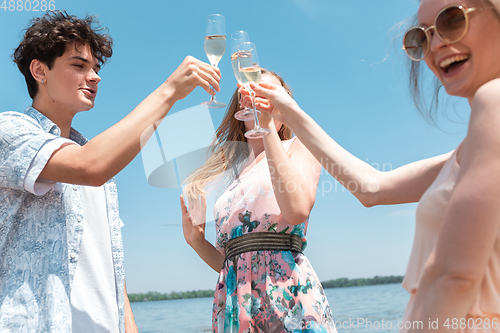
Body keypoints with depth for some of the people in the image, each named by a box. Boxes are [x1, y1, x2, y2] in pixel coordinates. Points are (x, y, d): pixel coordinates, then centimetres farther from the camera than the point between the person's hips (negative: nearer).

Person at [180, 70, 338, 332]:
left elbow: (297, 210, -18)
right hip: (233, 301, 4)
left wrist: (267, 126, -15)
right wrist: (196, 241, 0)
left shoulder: (298, 147, 7)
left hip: (287, 293, -4)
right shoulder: (230, 173, 17)